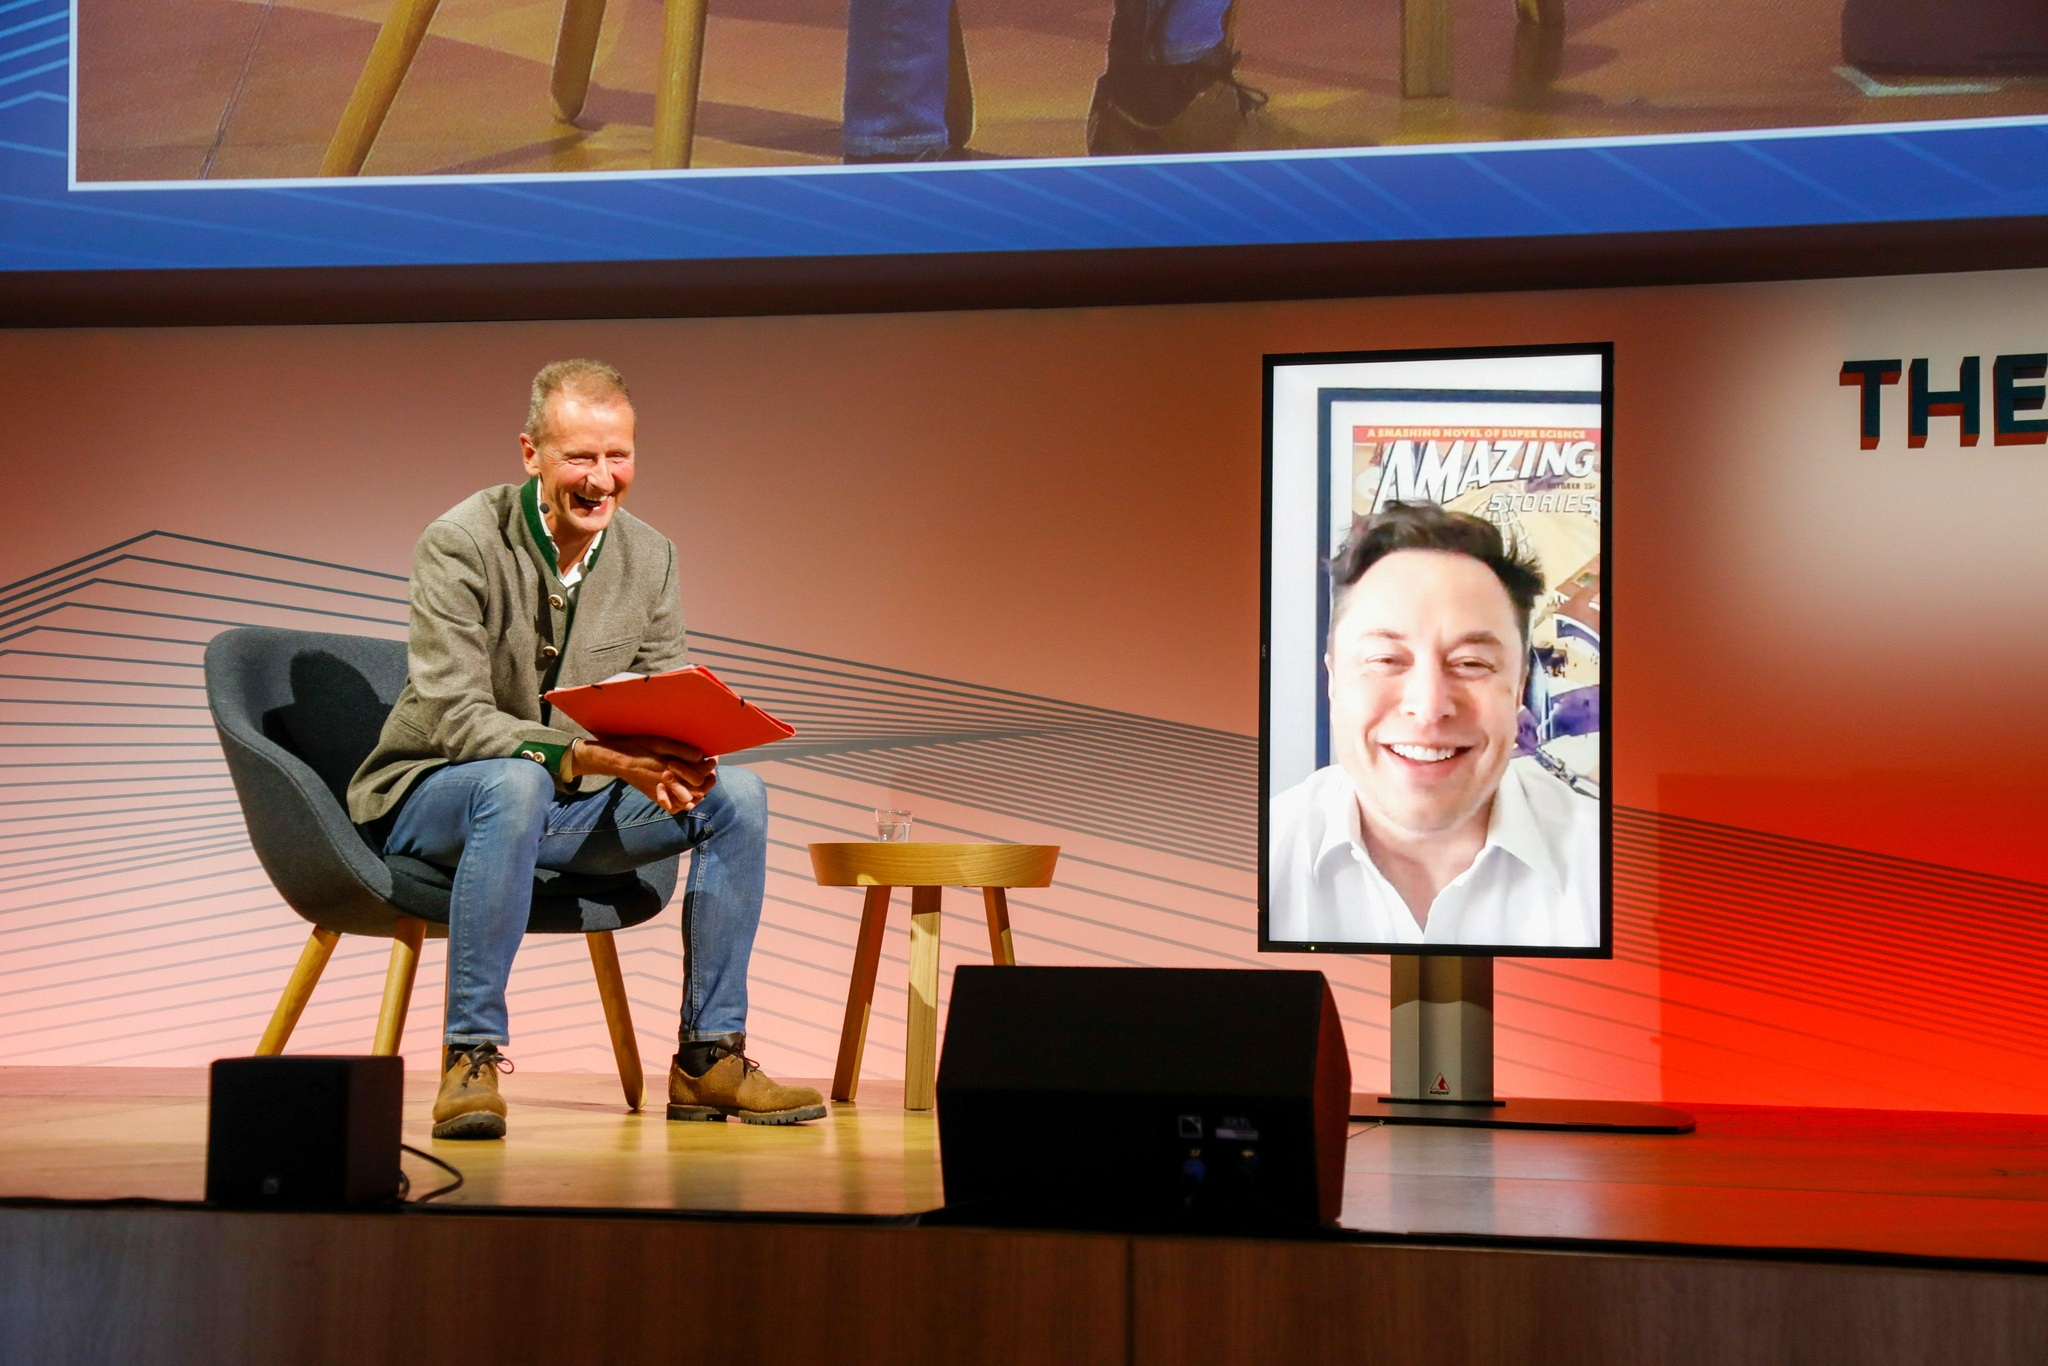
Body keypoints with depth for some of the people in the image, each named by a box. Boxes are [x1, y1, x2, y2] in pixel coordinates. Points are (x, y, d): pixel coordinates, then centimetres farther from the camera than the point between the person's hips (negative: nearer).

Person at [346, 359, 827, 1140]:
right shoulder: (459, 546, -17)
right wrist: (590, 757, -39)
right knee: (516, 784, -40)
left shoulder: (650, 560, 1)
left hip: (571, 808, 6)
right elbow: (453, 719, -25)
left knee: (737, 796, -13)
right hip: (430, 797, -6)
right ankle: (471, 1055, -33)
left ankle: (709, 1057, -7)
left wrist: (677, 765, -26)